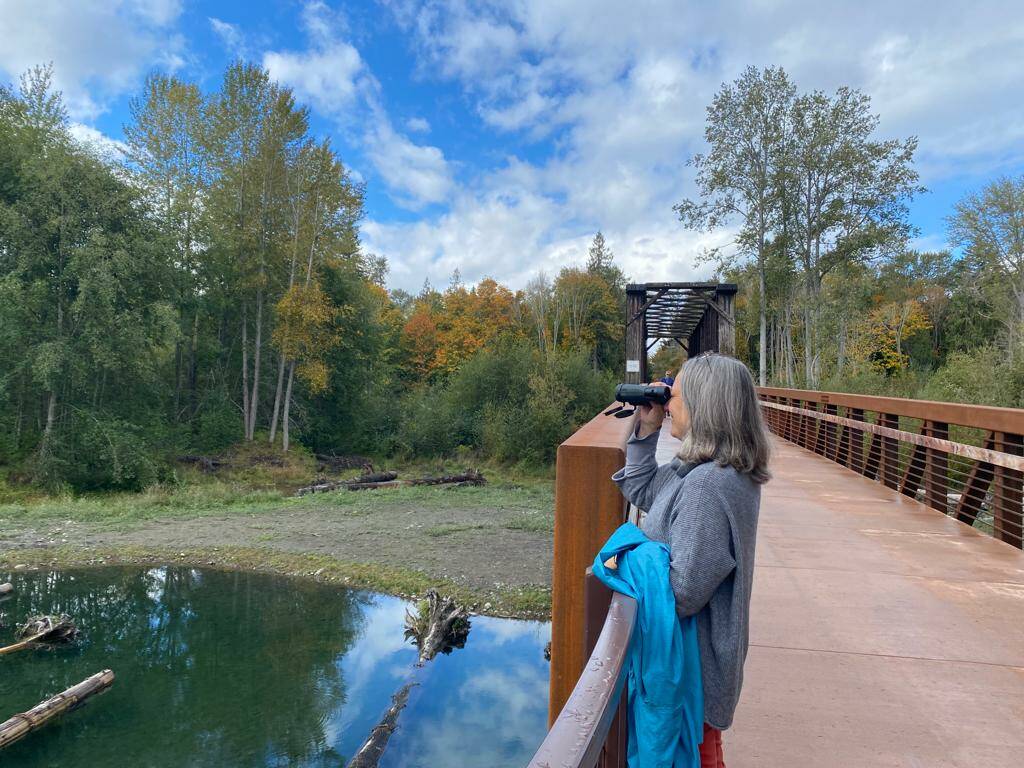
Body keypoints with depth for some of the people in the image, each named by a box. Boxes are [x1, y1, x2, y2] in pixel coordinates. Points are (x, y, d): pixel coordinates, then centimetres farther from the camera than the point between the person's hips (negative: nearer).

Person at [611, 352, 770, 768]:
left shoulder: (708, 485, -32)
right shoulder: (698, 469, -2)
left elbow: (682, 592, -31)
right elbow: (643, 491, 10)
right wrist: (646, 431, 0)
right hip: (694, 646, 9)